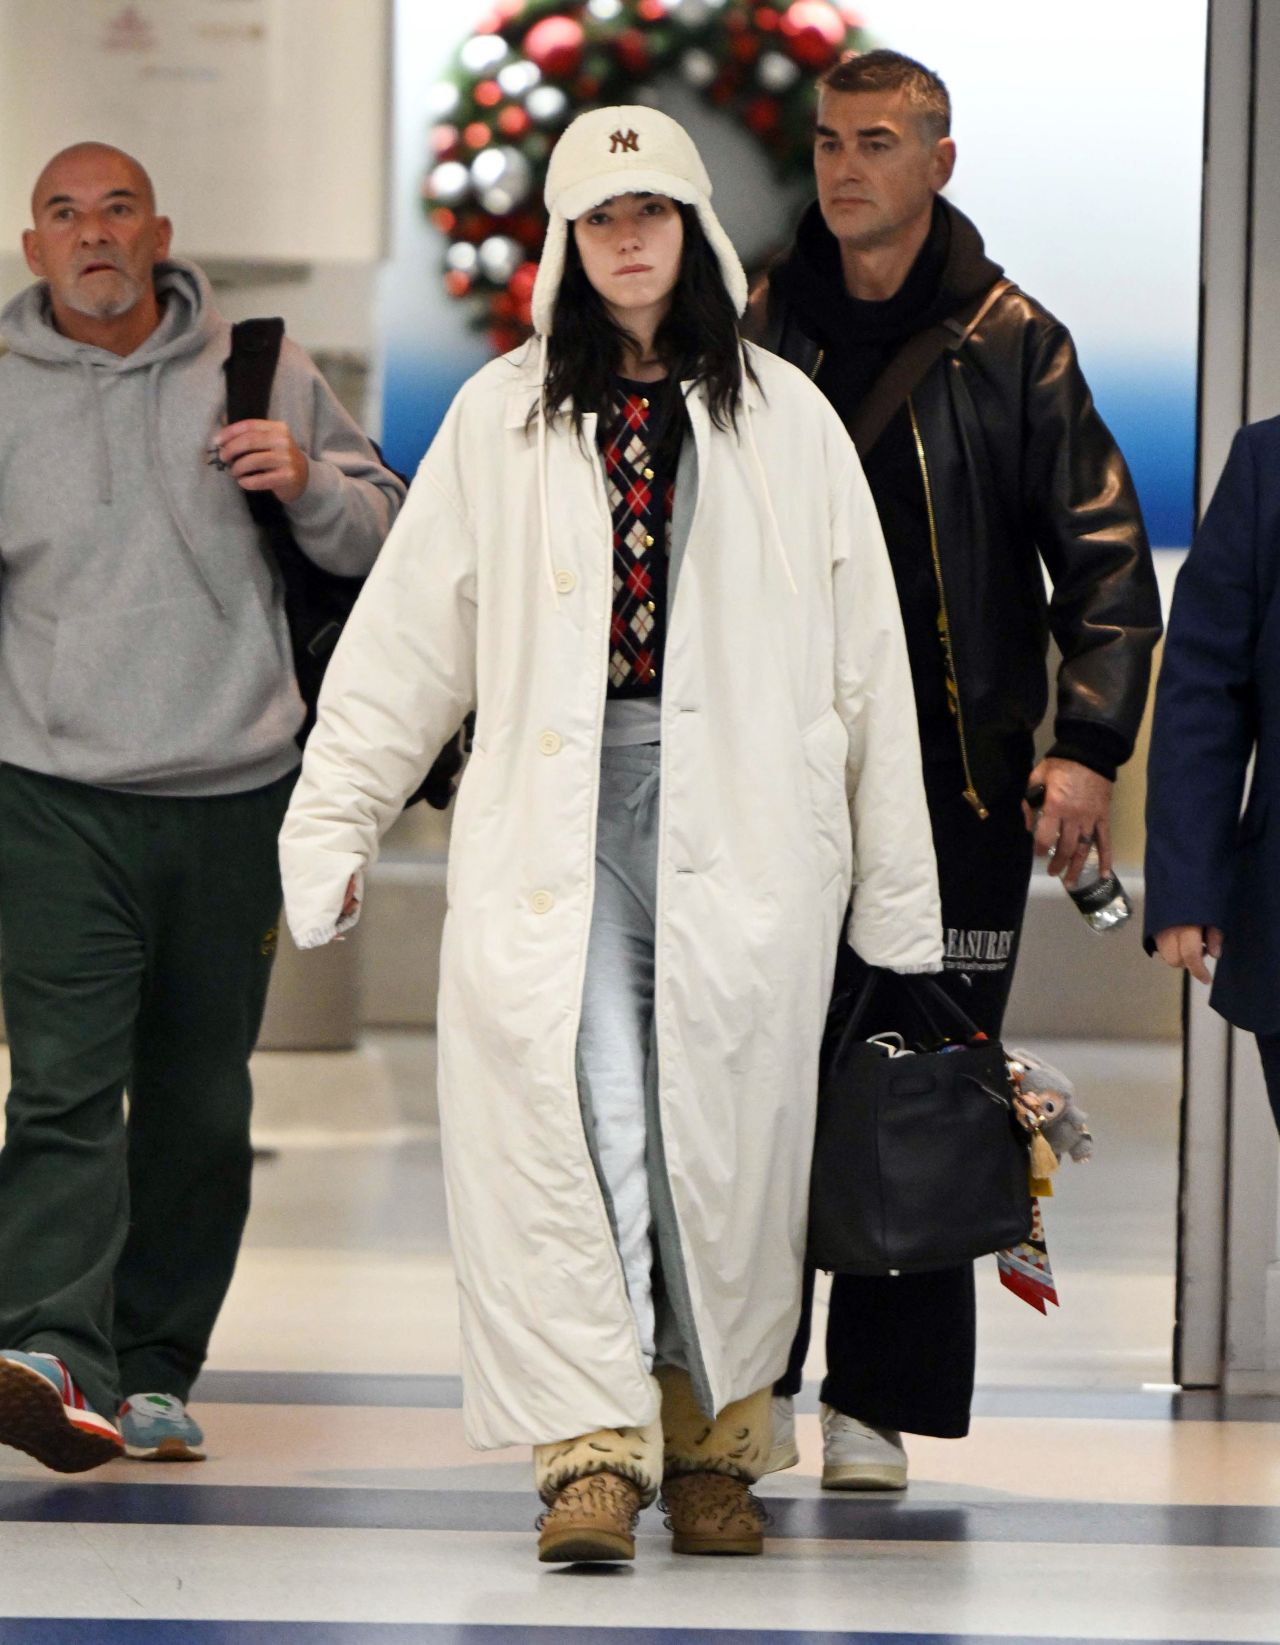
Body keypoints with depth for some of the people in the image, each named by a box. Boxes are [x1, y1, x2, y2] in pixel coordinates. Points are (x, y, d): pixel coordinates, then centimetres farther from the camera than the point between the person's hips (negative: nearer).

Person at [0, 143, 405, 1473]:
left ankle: (155, 1370, 16)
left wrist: (309, 484, -7)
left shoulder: (259, 373, 7)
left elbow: (381, 538, 13)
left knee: (200, 1104, 7)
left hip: (234, 791, 2)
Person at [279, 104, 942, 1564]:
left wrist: (896, 893, 8)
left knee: (725, 1134, 0)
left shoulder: (782, 418, 9)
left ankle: (713, 1447, 15)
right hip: (556, 817, 0)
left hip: (740, 826, 0)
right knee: (579, 1113, -14)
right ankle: (591, 1452, -16)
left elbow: (864, 661, 10)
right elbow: (405, 636, 12)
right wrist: (333, 817, 6)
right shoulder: (504, 417, 10)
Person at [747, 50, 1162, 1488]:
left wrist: (1087, 750, -6)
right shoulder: (757, 335, 8)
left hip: (956, 779, -1)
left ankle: (876, 1402, 5)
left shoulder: (1012, 348, 3)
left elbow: (1107, 563, 4)